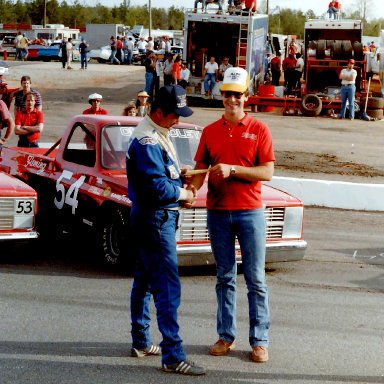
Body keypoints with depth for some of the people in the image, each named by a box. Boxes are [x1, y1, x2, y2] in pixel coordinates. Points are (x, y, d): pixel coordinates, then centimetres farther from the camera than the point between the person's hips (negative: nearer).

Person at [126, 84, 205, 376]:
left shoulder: (158, 135, 13)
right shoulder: (148, 141, -19)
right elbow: (156, 187, -25)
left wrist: (179, 173, 4)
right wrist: (182, 194, -10)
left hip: (148, 218, 11)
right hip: (156, 219, -11)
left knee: (144, 281, 17)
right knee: (168, 287, -12)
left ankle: (141, 342, 29)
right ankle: (173, 357, -11)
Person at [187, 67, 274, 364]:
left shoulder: (259, 130, -1)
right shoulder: (210, 132, 8)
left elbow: (267, 172, -7)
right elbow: (200, 169, 7)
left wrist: (233, 169, -17)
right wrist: (192, 189, -13)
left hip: (250, 211, -3)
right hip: (217, 213, 3)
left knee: (256, 279, 1)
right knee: (225, 278, 10)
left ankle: (260, 341, 7)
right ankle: (226, 336, 19)